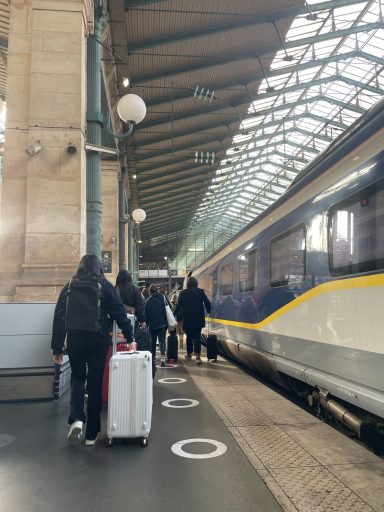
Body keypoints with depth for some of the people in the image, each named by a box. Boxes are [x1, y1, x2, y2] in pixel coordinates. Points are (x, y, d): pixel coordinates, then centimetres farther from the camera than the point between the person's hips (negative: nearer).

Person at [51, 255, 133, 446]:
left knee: (77, 378, 20)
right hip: (98, 341, -1)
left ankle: (76, 419, -3)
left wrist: (57, 348, 6)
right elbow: (120, 314, -4)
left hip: (75, 341, 1)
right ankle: (91, 434, 16)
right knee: (95, 383, 9)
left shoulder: (70, 287, 3)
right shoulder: (105, 287, -1)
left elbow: (59, 318, 2)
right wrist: (129, 338, 4)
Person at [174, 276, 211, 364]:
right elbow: (207, 302, -5)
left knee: (189, 336, 16)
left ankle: (189, 354, 25)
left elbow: (179, 305, -2)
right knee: (197, 336, 1)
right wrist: (208, 311, 9)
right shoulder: (200, 291, -2)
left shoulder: (183, 292, -2)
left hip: (187, 318, 1)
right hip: (198, 318, 0)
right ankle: (197, 356, -10)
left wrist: (175, 314, 9)